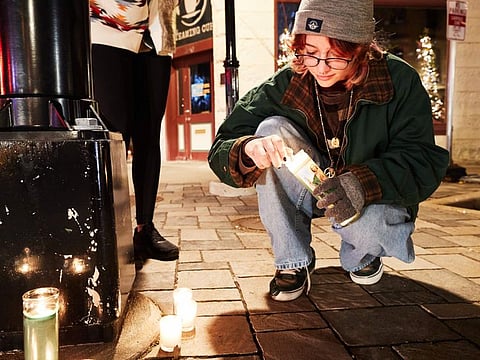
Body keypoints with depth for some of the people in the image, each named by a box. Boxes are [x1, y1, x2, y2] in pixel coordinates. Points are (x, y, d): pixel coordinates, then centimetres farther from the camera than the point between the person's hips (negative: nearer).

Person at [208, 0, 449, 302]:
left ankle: (362, 257, 7)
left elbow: (425, 162, -19)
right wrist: (249, 150, -42)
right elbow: (221, 150, -17)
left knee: (370, 224, -37)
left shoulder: (399, 81, -17)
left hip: (375, 199, -1)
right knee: (272, 128, -24)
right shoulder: (285, 85, -15)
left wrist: (363, 182, -39)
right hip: (310, 192, 2)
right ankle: (293, 263, -11)